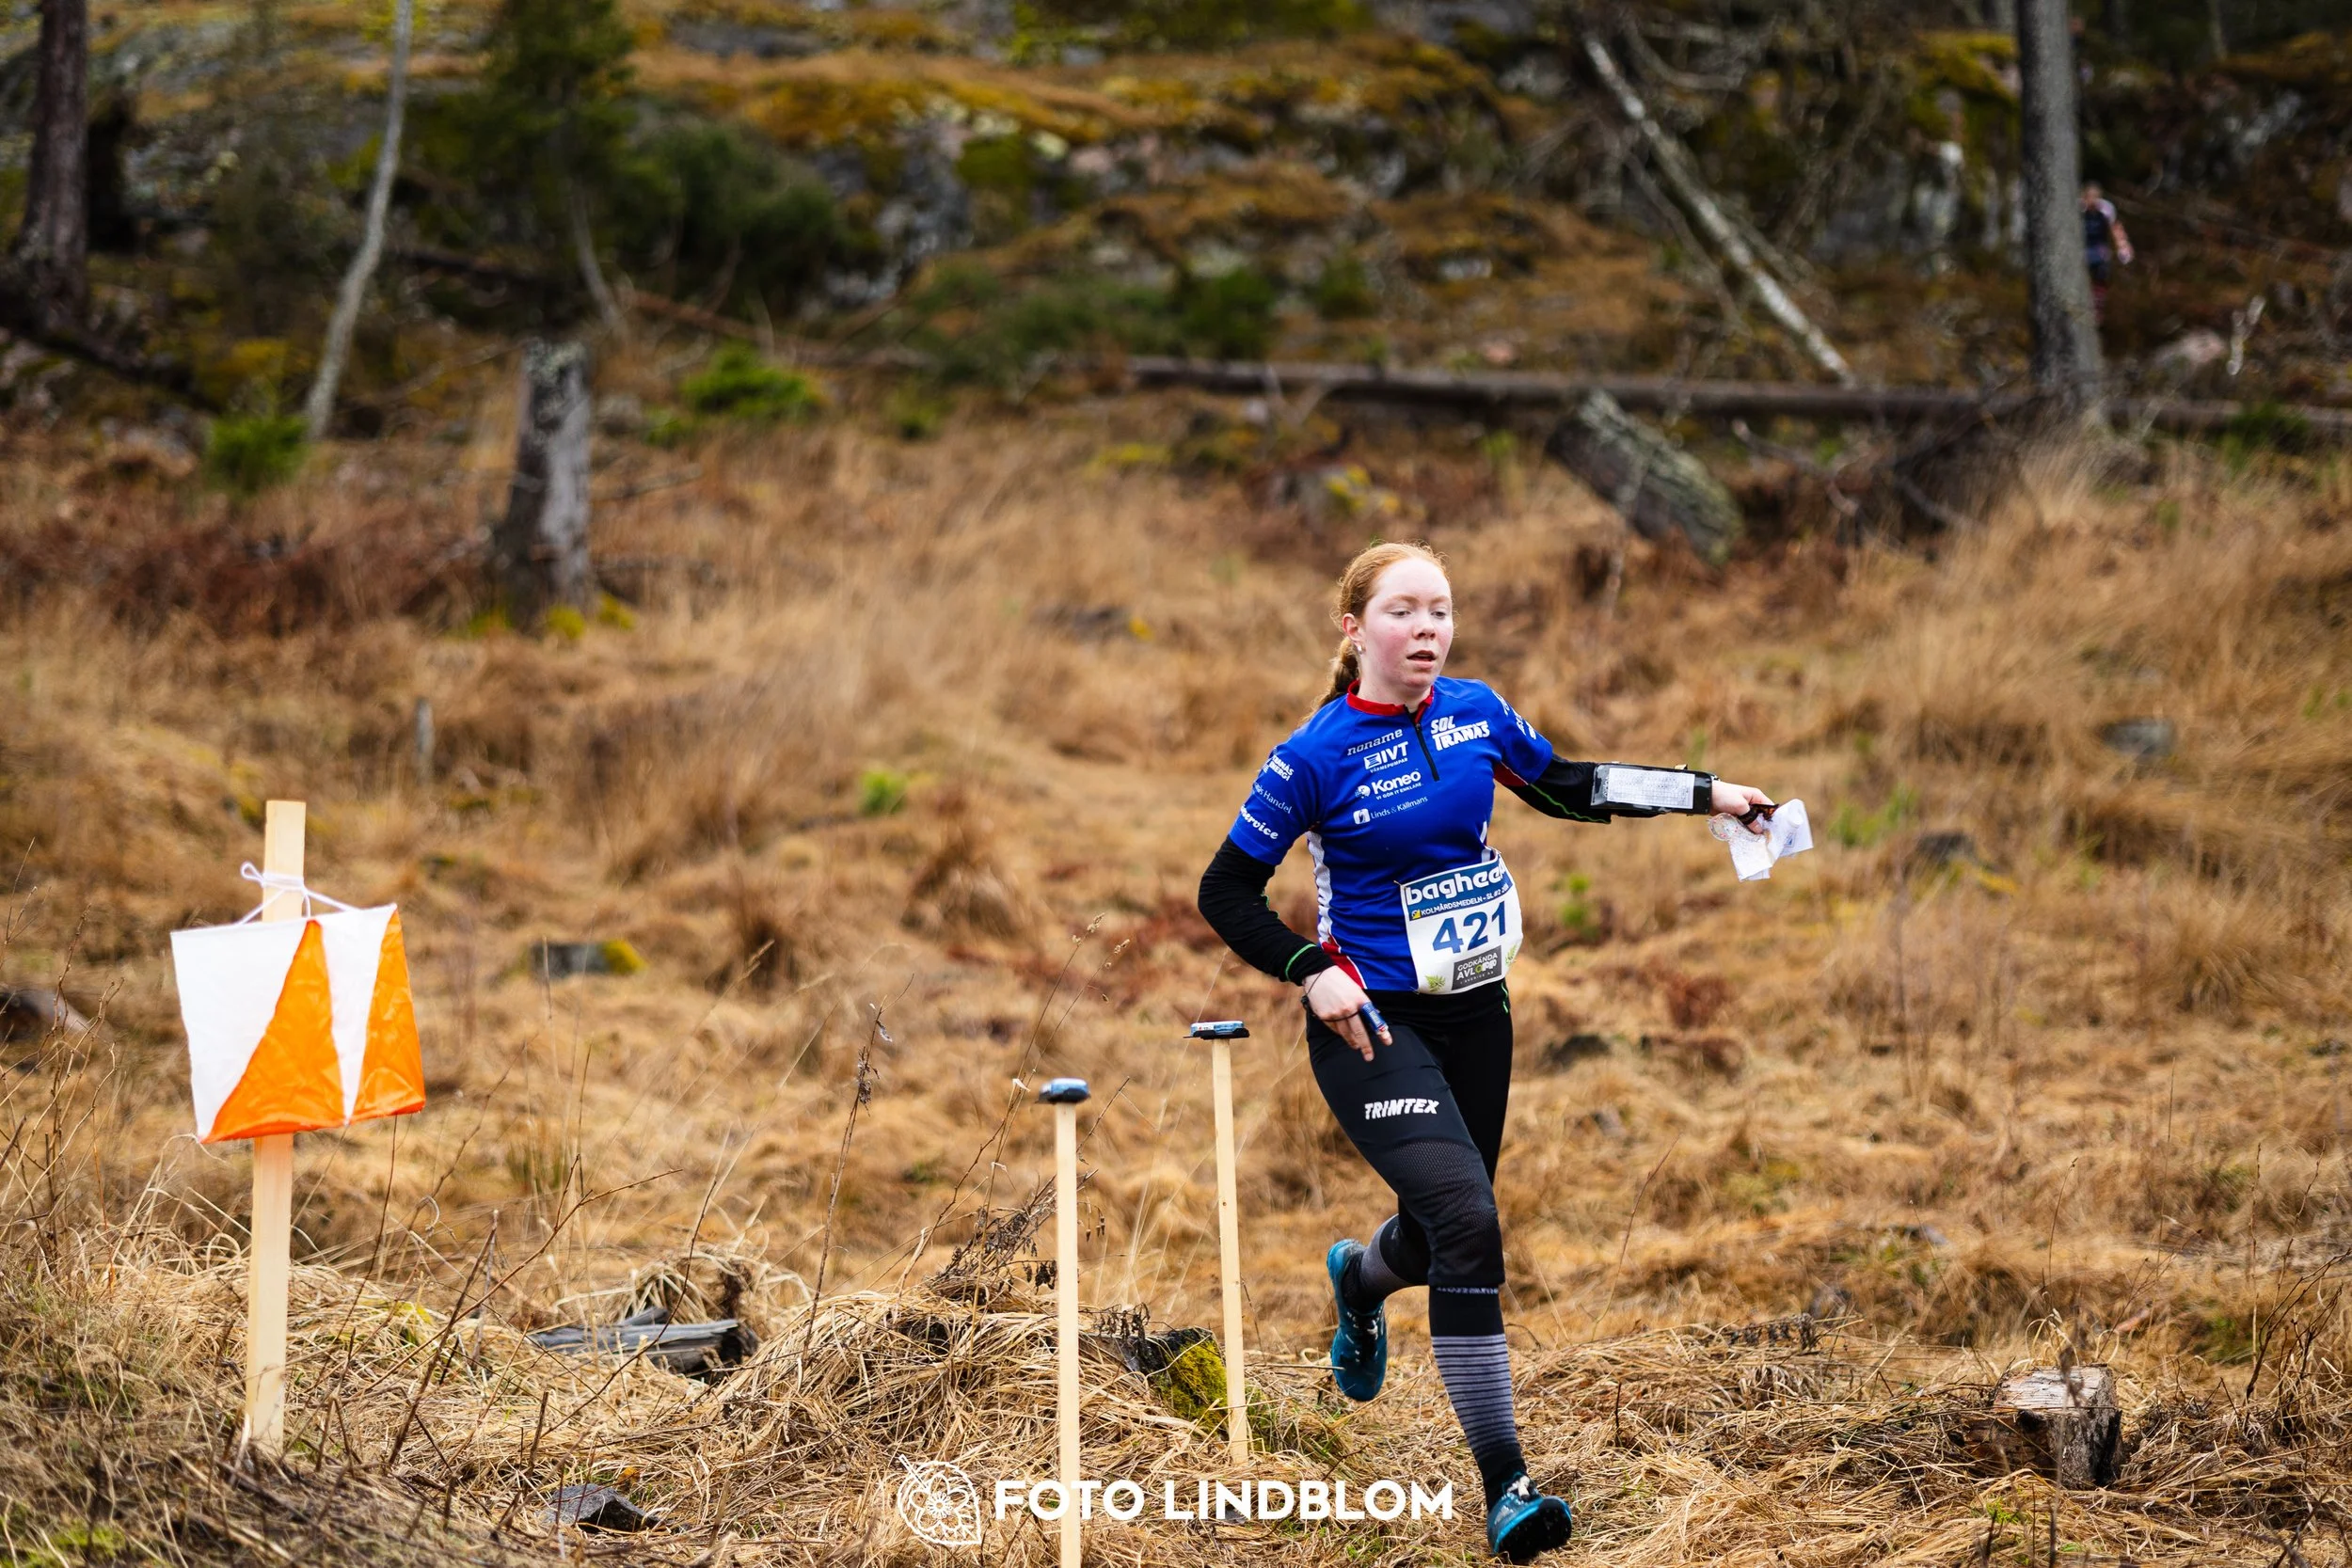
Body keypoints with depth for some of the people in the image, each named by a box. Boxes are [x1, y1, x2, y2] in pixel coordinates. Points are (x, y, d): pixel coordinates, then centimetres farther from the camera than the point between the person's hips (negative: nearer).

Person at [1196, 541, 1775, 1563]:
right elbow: (1225, 891, -7)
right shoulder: (1316, 757, -15)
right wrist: (1312, 973, -19)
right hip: (1372, 1024, -6)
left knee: (1446, 1233, 17)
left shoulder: (1476, 713, 0)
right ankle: (1505, 1486, -18)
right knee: (1466, 1218, -23)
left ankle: (1359, 1277, 57)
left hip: (1474, 1014, 6)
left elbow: (1564, 789, 17)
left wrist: (1704, 793, 13)